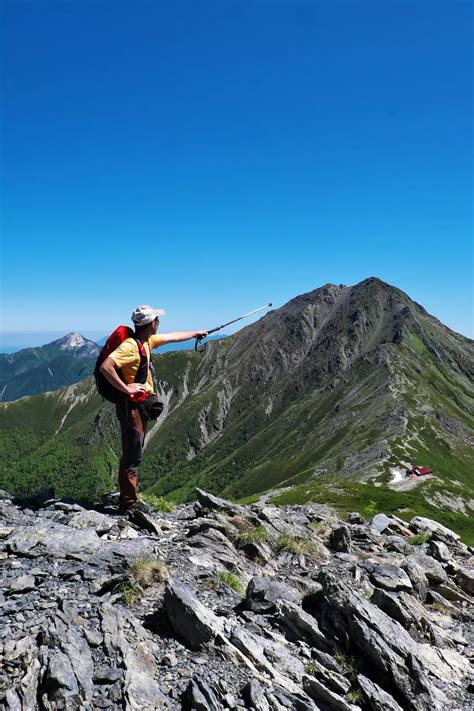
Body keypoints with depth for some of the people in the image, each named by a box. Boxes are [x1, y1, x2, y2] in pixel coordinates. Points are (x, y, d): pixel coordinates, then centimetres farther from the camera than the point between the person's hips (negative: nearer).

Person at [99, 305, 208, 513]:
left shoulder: (147, 341, 10)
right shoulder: (130, 346, -19)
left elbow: (172, 337, 26)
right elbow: (105, 367, -29)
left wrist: (196, 333, 36)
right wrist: (126, 388, -24)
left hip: (140, 405, 10)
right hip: (130, 405, -10)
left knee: (135, 454, 13)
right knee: (132, 455, -5)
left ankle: (129, 500, 22)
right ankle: (127, 503, 4)